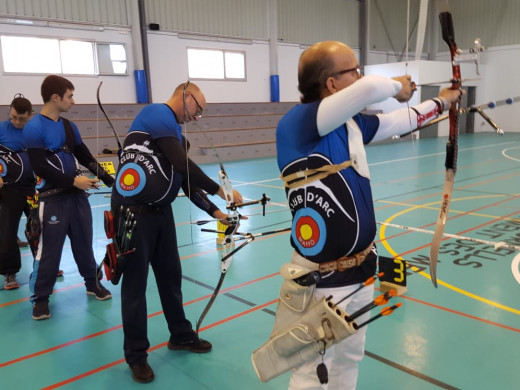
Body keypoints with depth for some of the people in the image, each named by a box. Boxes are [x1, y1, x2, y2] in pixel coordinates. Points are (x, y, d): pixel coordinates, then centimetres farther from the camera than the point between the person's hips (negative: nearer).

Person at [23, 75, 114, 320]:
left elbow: (84, 156, 13)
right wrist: (73, 181, -20)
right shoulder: (34, 129, -13)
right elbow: (40, 167, -18)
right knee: (49, 249, 1)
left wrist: (105, 176, 1)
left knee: (84, 242, 15)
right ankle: (41, 297, 16)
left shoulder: (69, 126, 9)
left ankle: (93, 283, 30)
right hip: (53, 198, -6)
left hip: (77, 194, 6)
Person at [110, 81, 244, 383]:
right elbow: (184, 164, -21)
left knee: (171, 275, 16)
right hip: (134, 213, -9)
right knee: (136, 283, 3)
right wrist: (220, 189, -14)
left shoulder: (174, 131, 16)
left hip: (161, 211, 9)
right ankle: (136, 355, 17)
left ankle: (181, 336, 34)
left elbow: (186, 179, 15)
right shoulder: (158, 114, -11)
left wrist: (215, 211, 9)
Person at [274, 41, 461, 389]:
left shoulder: (352, 123, 3)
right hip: (321, 281, -8)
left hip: (360, 271, 8)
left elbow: (396, 122, 22)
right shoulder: (296, 123, -23)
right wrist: (397, 85, -11)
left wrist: (440, 103, 33)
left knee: (350, 359, 26)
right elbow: (369, 88, -33)